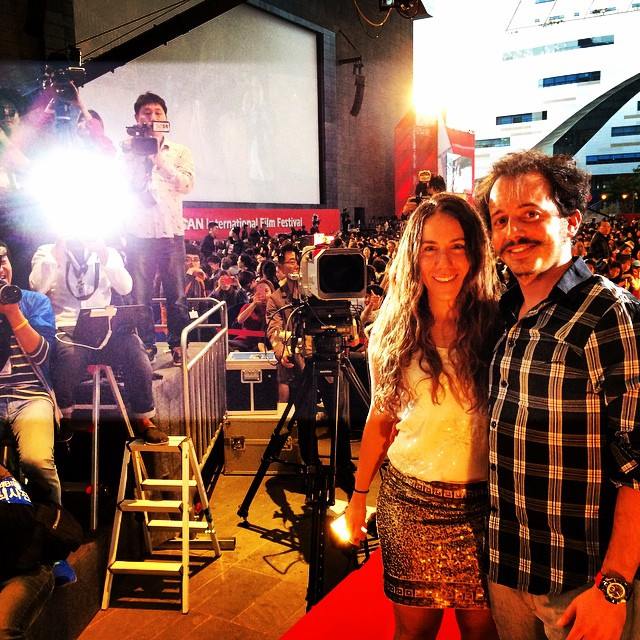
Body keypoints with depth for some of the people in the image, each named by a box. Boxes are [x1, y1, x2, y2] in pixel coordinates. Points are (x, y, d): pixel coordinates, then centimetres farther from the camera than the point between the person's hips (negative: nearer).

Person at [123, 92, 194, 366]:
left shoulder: (179, 151, 13)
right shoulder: (129, 148, 12)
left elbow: (186, 184, -3)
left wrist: (159, 158, -7)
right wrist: (141, 150, -6)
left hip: (171, 231, 0)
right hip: (139, 232, 0)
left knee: (176, 295, 0)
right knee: (140, 296, 1)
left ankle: (179, 346, 12)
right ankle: (146, 347, 13)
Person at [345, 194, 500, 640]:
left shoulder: (497, 327, -8)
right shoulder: (393, 334, -1)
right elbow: (380, 420, 7)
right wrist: (359, 494, 10)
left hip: (483, 503, -1)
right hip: (410, 501, 1)